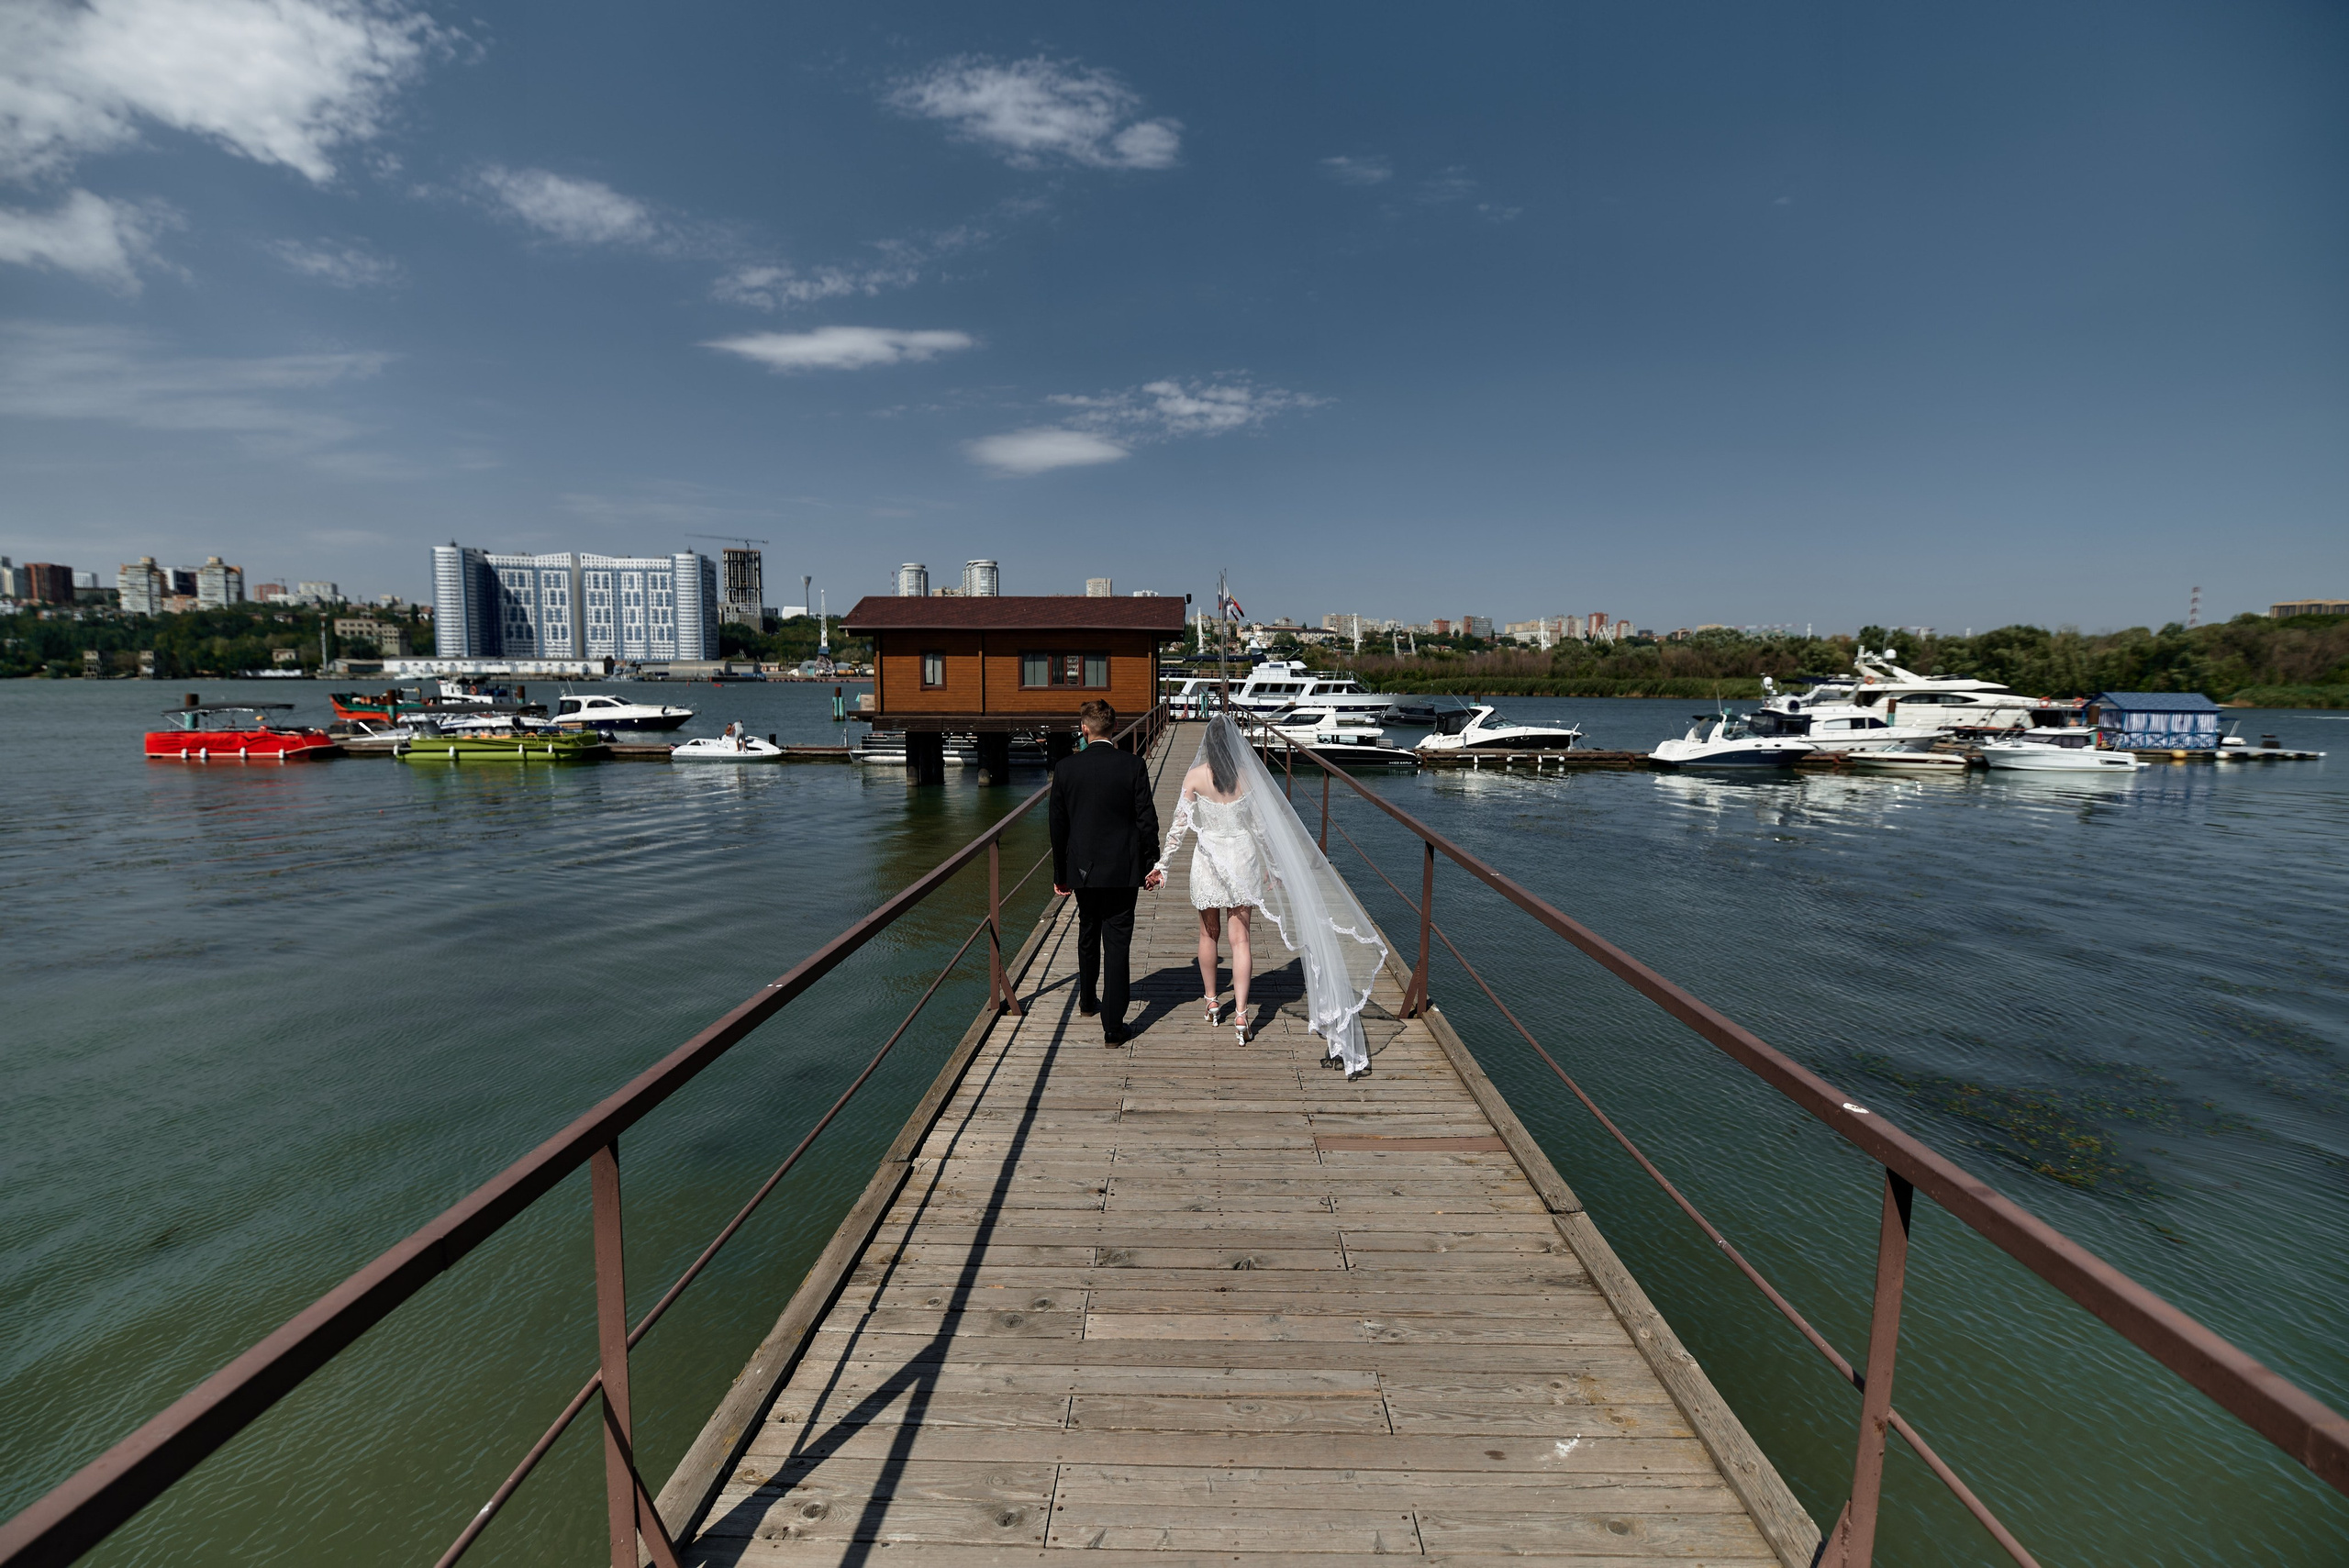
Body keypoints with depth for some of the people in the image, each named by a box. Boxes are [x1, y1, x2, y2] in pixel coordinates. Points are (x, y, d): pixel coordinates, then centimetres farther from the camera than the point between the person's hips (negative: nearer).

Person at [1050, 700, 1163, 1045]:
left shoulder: (1065, 767, -5)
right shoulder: (1133, 765, -10)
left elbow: (1058, 825, 0)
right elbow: (1147, 819, -8)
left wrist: (1060, 873, 10)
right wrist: (1149, 865, 4)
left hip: (1083, 869, 2)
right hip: (1123, 870, -2)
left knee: (1088, 935, 23)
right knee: (1117, 944, 1)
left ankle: (1087, 1001, 42)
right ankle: (1113, 1027, 2)